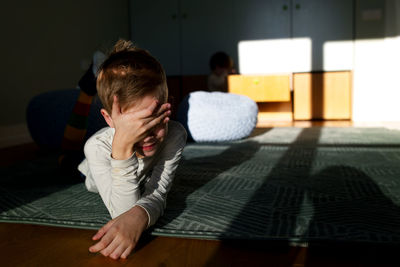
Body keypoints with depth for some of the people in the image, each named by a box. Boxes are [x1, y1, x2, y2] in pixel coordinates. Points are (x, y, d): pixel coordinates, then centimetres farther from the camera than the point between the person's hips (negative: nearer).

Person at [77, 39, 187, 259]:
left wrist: (139, 215, -71)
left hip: (144, 179, 2)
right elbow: (122, 211, -53)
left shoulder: (174, 135, -45)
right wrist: (123, 146, -66)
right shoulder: (98, 146, -48)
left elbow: (157, 194, -44)